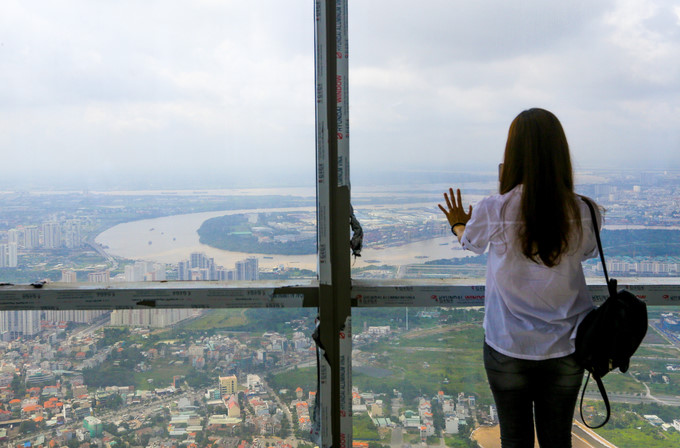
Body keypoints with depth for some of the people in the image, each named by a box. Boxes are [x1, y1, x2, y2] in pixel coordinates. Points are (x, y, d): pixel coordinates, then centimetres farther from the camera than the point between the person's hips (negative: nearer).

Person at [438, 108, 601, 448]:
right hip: (565, 350, 2)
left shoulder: (493, 210, -18)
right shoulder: (583, 212, -12)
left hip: (509, 349, -2)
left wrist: (458, 225, 28)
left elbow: (471, 242, 5)